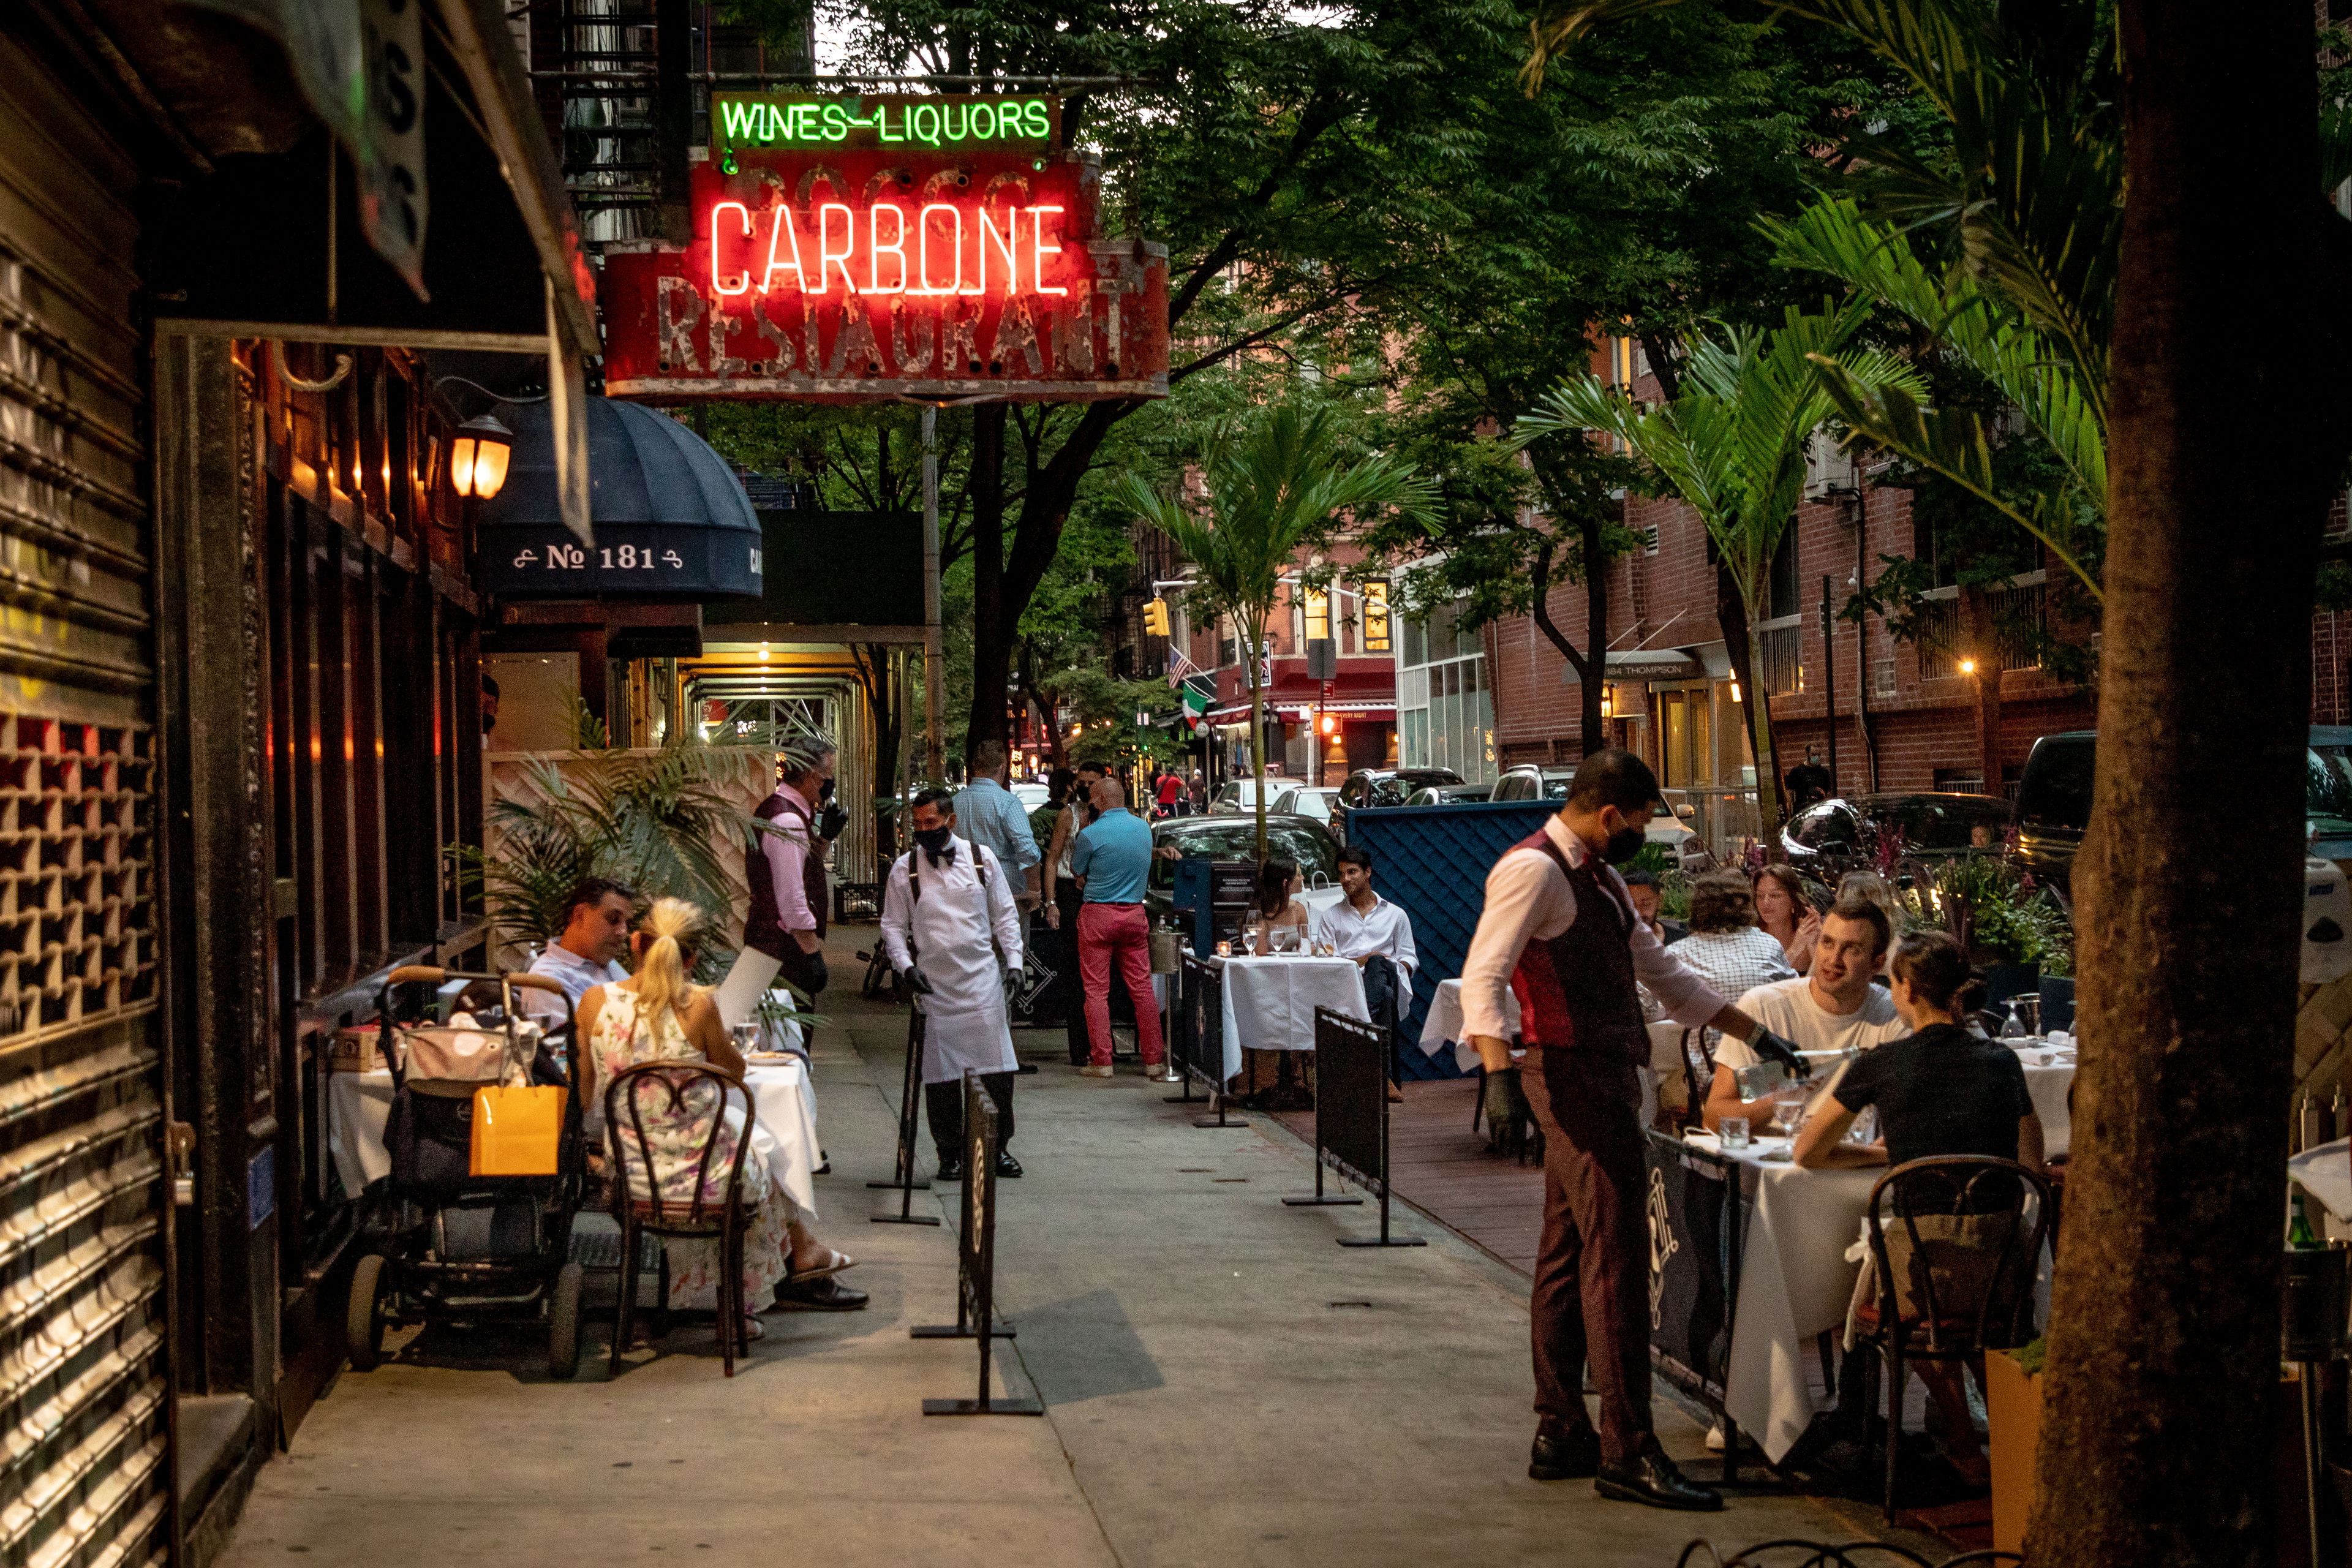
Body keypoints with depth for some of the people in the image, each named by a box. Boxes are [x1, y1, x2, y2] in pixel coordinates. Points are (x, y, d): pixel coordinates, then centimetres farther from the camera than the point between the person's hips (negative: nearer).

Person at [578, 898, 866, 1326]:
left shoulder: (595, 1002, -8)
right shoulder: (696, 1005, -17)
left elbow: (583, 1097, 3)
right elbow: (735, 1072, 1)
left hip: (632, 1177, 4)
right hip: (702, 1175, -4)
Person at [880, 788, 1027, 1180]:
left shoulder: (982, 858, 5)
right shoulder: (904, 869, 2)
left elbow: (1005, 914, 11)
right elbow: (893, 926, 7)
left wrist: (1013, 961, 2)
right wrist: (906, 967, -7)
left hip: (983, 978, 0)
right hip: (934, 983, 0)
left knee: (997, 1068, -1)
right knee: (941, 1074, 1)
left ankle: (999, 1148, 13)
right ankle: (950, 1155, 12)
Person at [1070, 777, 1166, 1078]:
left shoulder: (1091, 835, -12)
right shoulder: (1144, 827, 5)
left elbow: (1076, 870, 2)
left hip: (1098, 915, -5)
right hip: (1135, 913, 5)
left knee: (1097, 990, 1)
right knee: (1142, 988, 7)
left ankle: (1101, 1061, -1)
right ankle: (1153, 1059, 8)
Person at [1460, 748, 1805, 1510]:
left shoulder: (1596, 877, 19)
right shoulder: (1533, 870, -12)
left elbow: (1661, 973, 26)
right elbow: (1483, 976, -22)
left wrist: (1755, 1033, 27)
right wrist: (1498, 1072, -35)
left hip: (1605, 1077, 10)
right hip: (1574, 1077, -10)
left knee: (1568, 1257, 13)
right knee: (1615, 1255, -11)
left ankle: (1560, 1435, 19)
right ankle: (1627, 1452, -8)